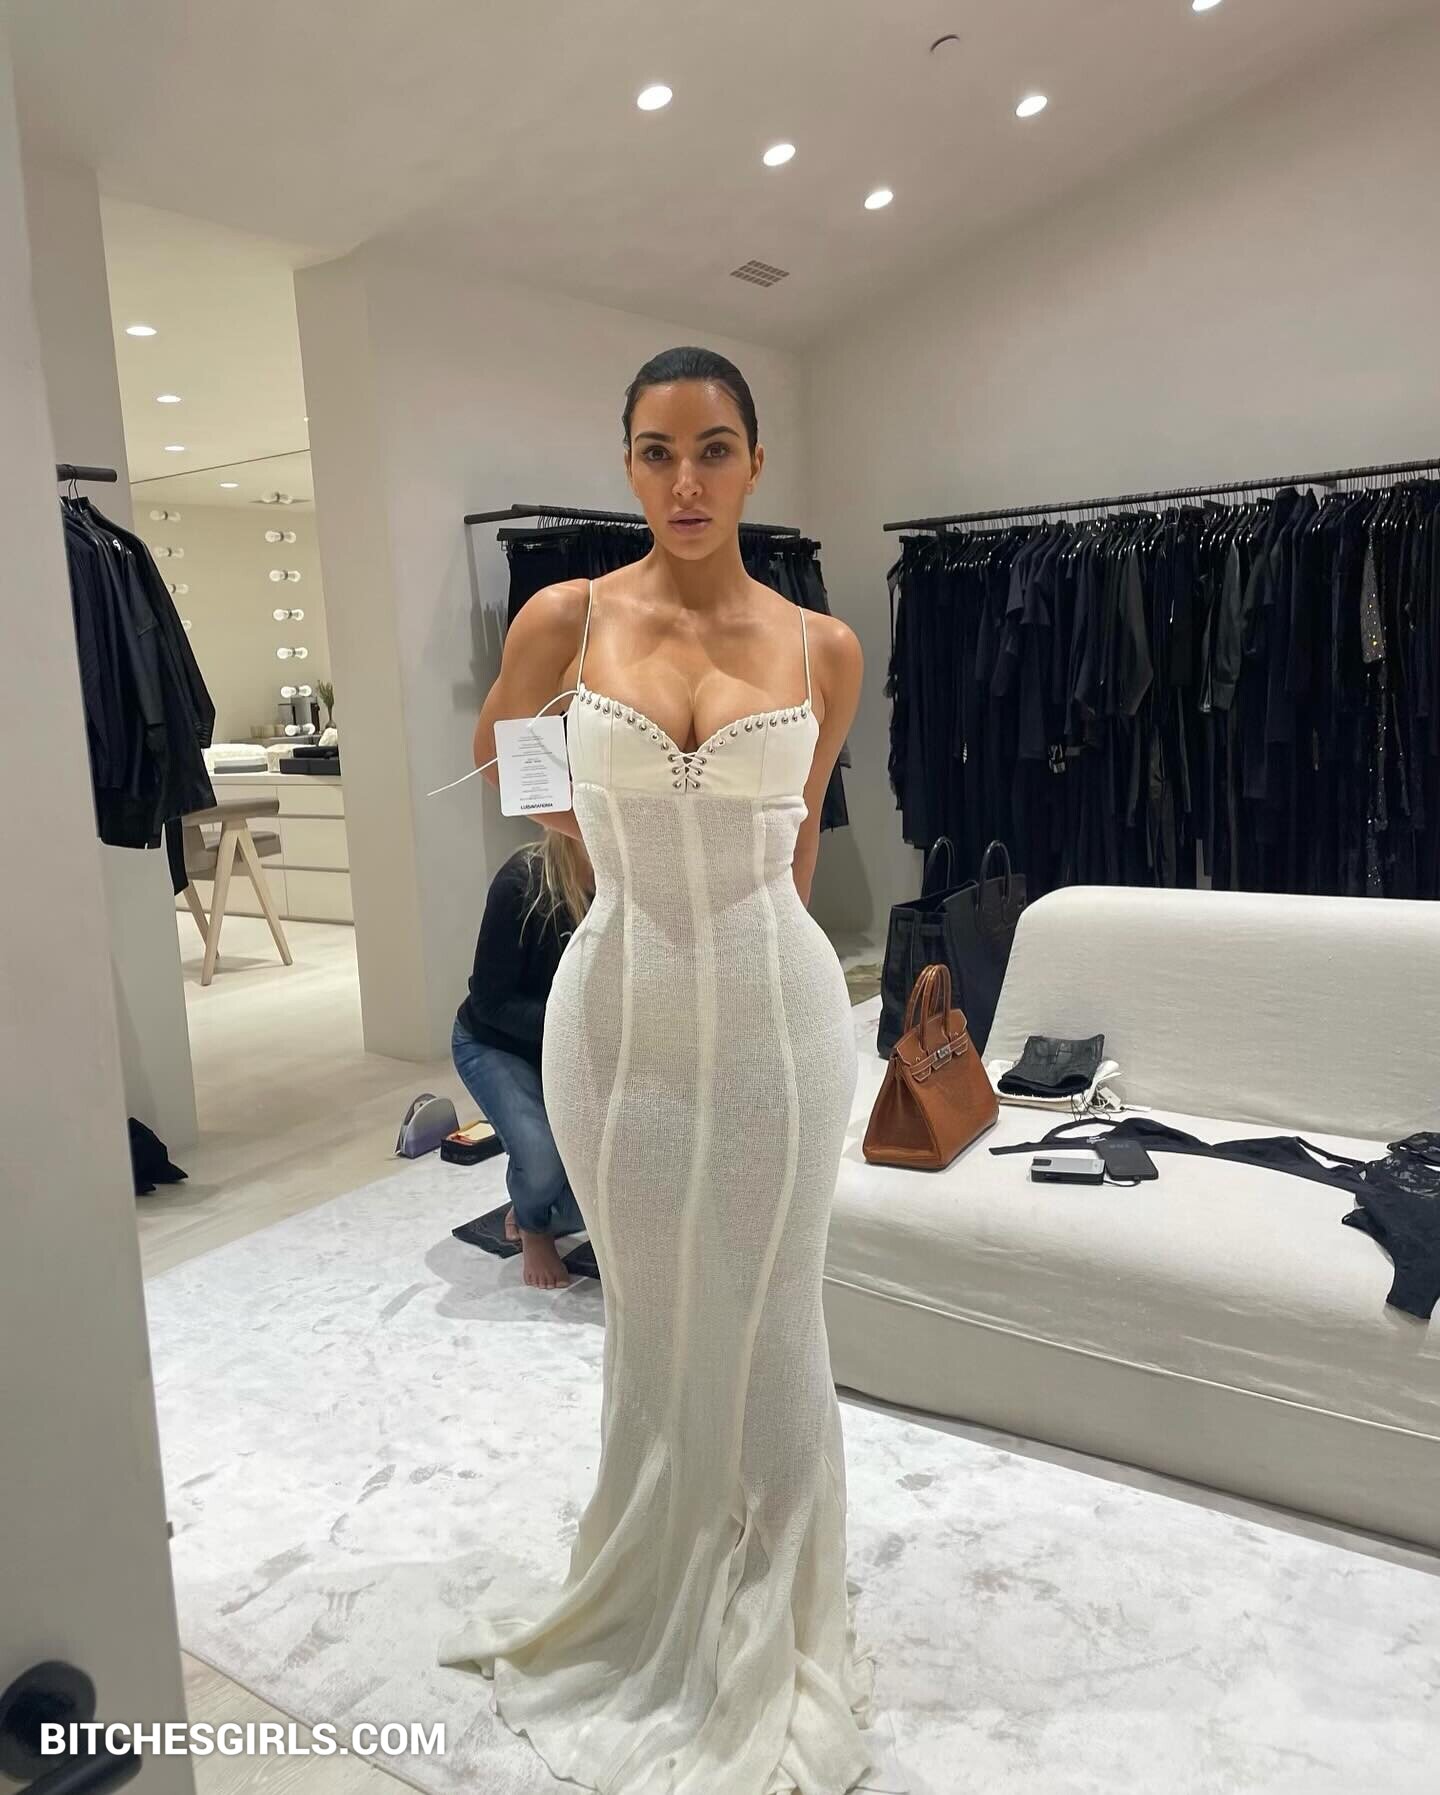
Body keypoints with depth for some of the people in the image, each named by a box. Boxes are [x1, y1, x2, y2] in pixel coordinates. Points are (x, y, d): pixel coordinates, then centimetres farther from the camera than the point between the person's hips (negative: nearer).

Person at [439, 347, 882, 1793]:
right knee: (654, 1324, 13)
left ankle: (769, 1636, 35)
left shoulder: (823, 649, -1)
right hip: (621, 1010, 0)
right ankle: (657, 1617, 39)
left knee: (768, 1322, 11)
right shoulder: (568, 620, -3)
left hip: (776, 1009, 1)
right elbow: (503, 759, 15)